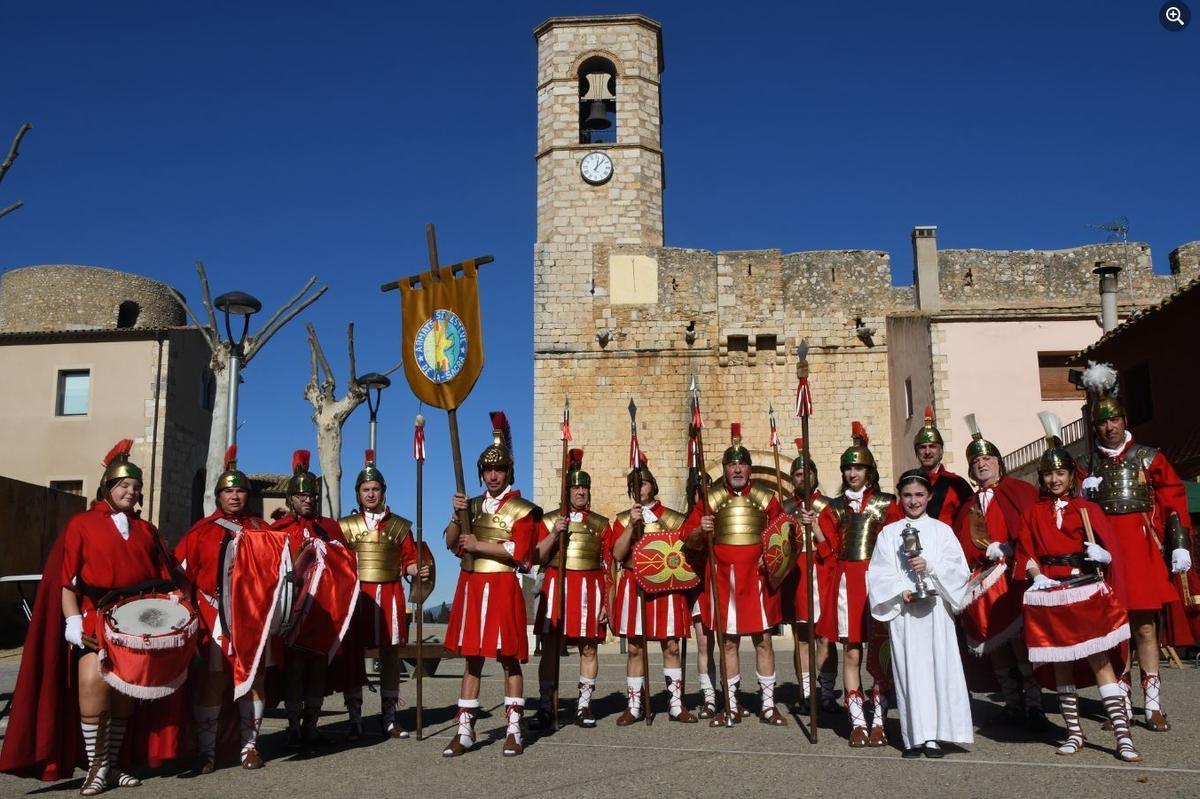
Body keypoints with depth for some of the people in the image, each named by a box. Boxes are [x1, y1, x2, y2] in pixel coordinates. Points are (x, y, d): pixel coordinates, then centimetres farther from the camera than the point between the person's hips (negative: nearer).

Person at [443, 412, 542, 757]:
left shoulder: (521, 509, -1)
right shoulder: (472, 506, 14)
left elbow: (518, 550, -13)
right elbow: (451, 543, 6)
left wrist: (478, 545, -15)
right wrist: (457, 515, -10)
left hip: (503, 589, -4)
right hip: (470, 587, 5)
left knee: (508, 658, 0)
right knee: (471, 658, 8)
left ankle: (514, 730, 8)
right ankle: (464, 730, 12)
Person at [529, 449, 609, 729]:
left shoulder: (600, 524, 10)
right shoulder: (549, 520, 8)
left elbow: (609, 566, 8)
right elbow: (537, 558, 2)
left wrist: (607, 602, 1)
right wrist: (554, 533, -12)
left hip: (590, 589, 1)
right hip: (555, 587, -1)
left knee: (589, 648, 3)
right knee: (550, 647, -3)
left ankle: (584, 706, 12)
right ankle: (545, 708, 1)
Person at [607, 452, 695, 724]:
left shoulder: (673, 519, 6)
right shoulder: (623, 520, 7)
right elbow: (617, 554, -5)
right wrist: (632, 524, -13)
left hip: (666, 587, 0)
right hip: (634, 588, 0)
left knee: (671, 646, 2)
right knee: (634, 648, 3)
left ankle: (676, 704, 12)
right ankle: (634, 705, 12)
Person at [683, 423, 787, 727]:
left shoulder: (766, 498, 5)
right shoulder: (710, 499, 5)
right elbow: (690, 542, 6)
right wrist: (701, 530, -16)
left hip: (757, 577, 0)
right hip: (723, 579, 0)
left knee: (763, 640, 3)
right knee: (728, 642, 6)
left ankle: (768, 705, 13)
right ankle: (732, 706, 16)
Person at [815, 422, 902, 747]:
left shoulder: (886, 503, 6)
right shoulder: (834, 506, 12)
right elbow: (830, 545, 9)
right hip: (846, 582, 2)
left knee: (879, 653, -1)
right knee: (851, 654, 1)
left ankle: (878, 722, 6)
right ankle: (858, 723, 6)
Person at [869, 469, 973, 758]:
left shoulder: (941, 530, 8)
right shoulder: (888, 533, 9)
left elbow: (958, 568, 0)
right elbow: (879, 573, 2)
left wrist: (930, 566, -14)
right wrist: (900, 591, -13)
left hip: (936, 609, 0)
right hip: (903, 611, 0)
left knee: (939, 667, -3)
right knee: (909, 670, -1)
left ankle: (935, 735, 2)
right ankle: (914, 737, 3)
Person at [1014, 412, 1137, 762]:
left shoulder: (1087, 509, 4)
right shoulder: (1032, 514, 7)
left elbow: (1110, 548, 1)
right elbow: (1025, 553, 5)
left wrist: (1101, 555, -20)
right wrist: (1035, 576, -12)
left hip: (1087, 594, -2)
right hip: (1049, 596, 2)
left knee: (1101, 662, -5)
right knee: (1061, 665, 8)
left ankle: (1123, 735, -2)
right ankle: (1074, 732, 19)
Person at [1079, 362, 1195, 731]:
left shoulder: (1148, 458, 6)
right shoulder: (1086, 465, 10)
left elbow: (1174, 501, 2)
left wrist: (1180, 546, -6)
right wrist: (1083, 492, -9)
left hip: (1143, 549, -1)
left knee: (1145, 626, 0)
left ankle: (1153, 705, 7)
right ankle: (1121, 704, 11)